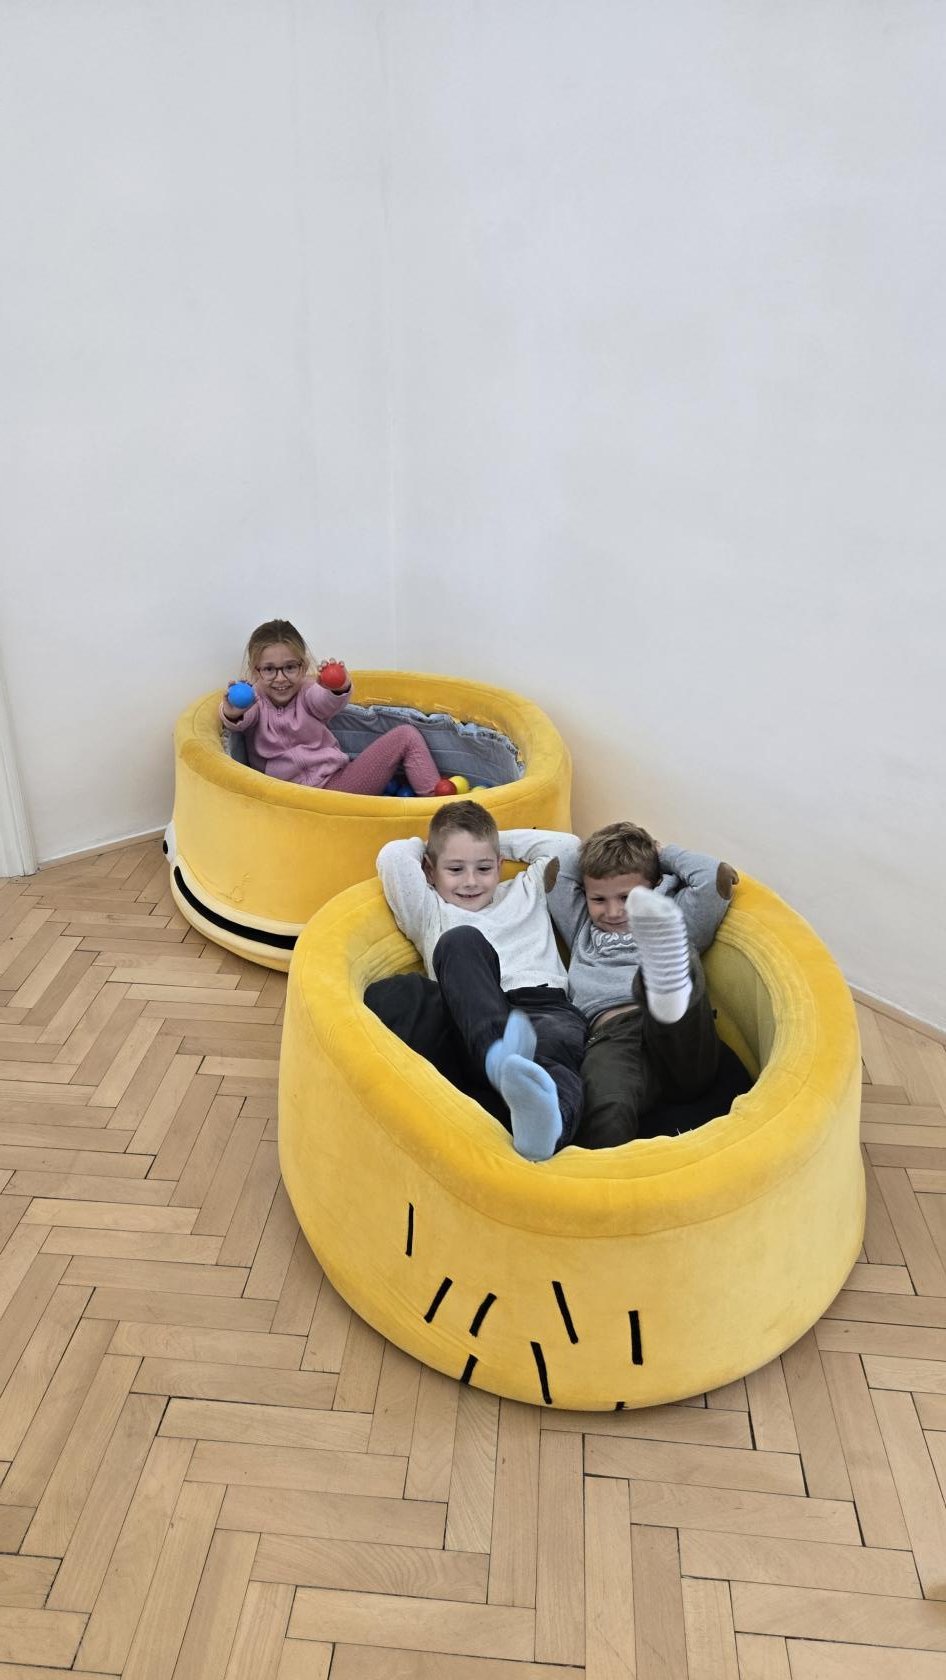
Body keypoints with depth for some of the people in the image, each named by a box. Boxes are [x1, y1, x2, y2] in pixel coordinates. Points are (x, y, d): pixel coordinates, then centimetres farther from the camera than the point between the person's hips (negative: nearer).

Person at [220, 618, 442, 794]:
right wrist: (232, 713, -47)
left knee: (406, 734, -6)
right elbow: (239, 722, -21)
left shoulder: (308, 692, 7)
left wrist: (339, 688, -43)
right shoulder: (253, 701, 3)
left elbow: (328, 704, -17)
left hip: (339, 780, 4)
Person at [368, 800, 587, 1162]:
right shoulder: (430, 912, 28)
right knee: (460, 941, -31)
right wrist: (426, 846, 34)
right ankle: (498, 1054, -56)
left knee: (554, 1045, -38)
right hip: (474, 1018, -1)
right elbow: (393, 857, 13)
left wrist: (502, 843, 35)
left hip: (545, 1005, 1)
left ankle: (545, 1120, -74)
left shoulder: (526, 892, 36)